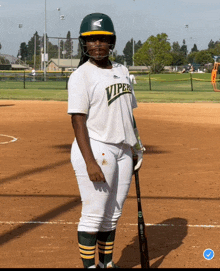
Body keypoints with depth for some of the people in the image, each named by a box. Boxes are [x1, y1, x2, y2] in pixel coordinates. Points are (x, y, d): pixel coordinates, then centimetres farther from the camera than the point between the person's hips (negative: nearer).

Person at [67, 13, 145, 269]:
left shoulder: (122, 71, 13)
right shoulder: (81, 75, -9)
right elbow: (78, 121, -15)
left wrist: (136, 147, 14)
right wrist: (90, 162, -23)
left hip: (123, 151, 7)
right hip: (95, 149, -7)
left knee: (112, 215, 14)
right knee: (93, 215, -4)